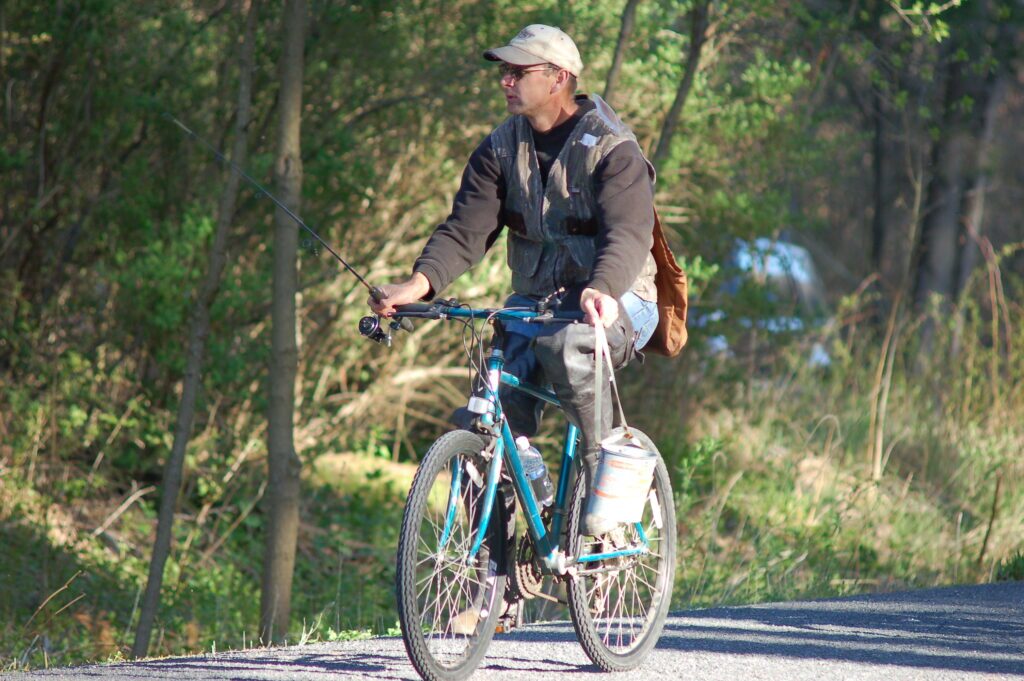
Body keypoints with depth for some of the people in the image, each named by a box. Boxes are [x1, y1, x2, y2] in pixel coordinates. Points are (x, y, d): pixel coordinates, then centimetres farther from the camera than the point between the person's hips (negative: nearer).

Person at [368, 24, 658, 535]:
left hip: (615, 301, -5)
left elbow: (627, 234, -27)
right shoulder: (500, 150, 4)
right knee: (498, 404, -17)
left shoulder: (612, 150, -12)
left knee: (568, 347, -37)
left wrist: (601, 290, -48)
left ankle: (602, 477, -20)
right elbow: (466, 229, -7)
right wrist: (419, 283, -27)